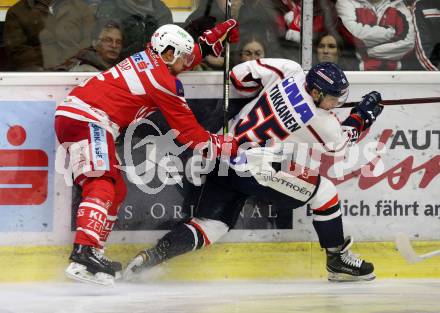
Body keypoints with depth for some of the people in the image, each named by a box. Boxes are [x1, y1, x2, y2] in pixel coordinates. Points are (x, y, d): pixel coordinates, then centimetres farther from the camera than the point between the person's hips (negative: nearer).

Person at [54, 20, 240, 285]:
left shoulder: (149, 57, 15)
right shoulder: (165, 81, -9)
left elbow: (193, 54, 38)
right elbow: (188, 132, -3)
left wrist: (218, 35, 37)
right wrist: (226, 145, 8)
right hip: (89, 121, -10)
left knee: (117, 190, 14)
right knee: (102, 186, -23)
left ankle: (93, 253, 12)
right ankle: (83, 253, -40)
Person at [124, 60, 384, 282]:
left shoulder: (289, 71, -1)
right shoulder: (320, 122, -13)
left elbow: (242, 75, 5)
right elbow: (340, 143, 9)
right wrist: (362, 116, 20)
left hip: (224, 159, 7)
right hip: (254, 171, -7)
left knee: (210, 226, 11)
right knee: (325, 192, 3)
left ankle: (151, 256, -6)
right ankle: (339, 261, 15)